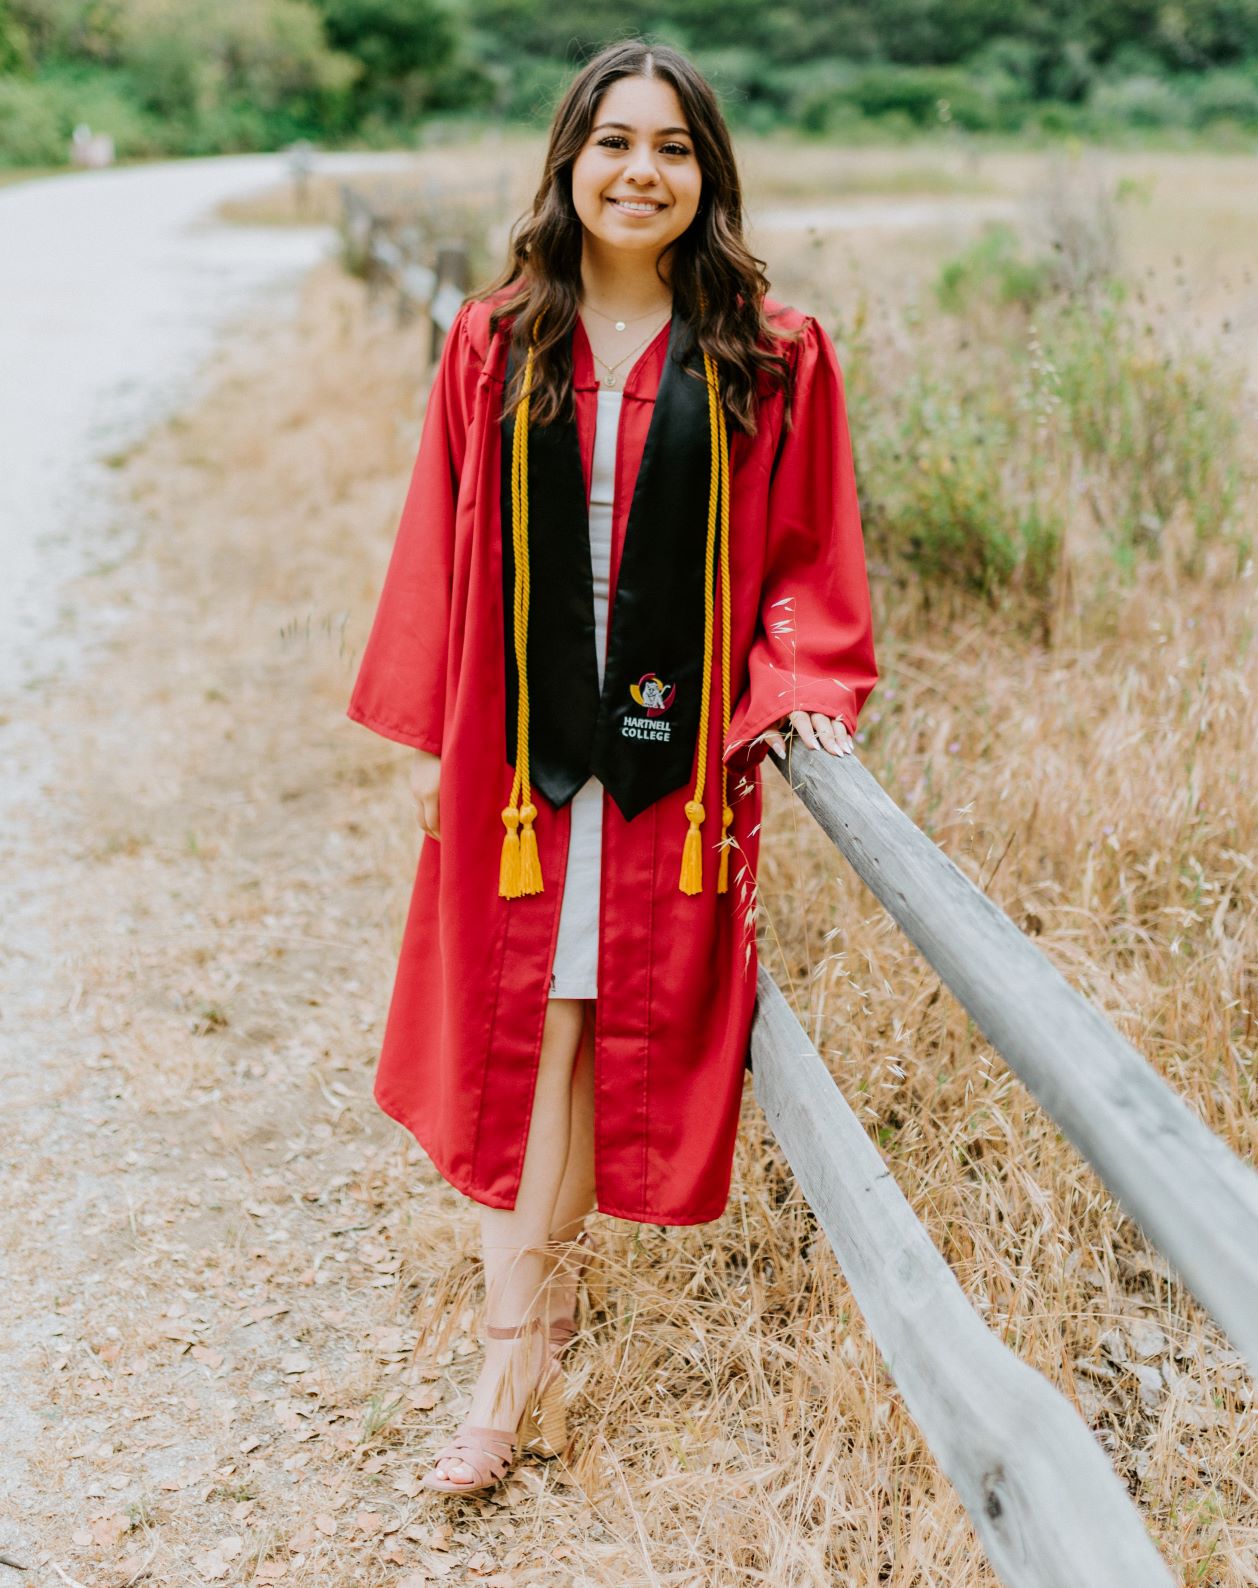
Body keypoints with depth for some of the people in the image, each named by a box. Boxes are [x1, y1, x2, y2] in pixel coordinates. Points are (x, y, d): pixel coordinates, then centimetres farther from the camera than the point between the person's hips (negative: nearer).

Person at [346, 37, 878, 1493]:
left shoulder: (771, 359, 0)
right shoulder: (495, 346, 4)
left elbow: (806, 561, 3)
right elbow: (442, 554, 7)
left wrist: (803, 693, -13)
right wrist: (427, 735, 6)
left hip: (673, 755, -1)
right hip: (520, 745, 1)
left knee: (604, 1034, 4)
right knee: (517, 1040, 3)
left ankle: (522, 1363, 20)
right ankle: (521, 1369, 14)